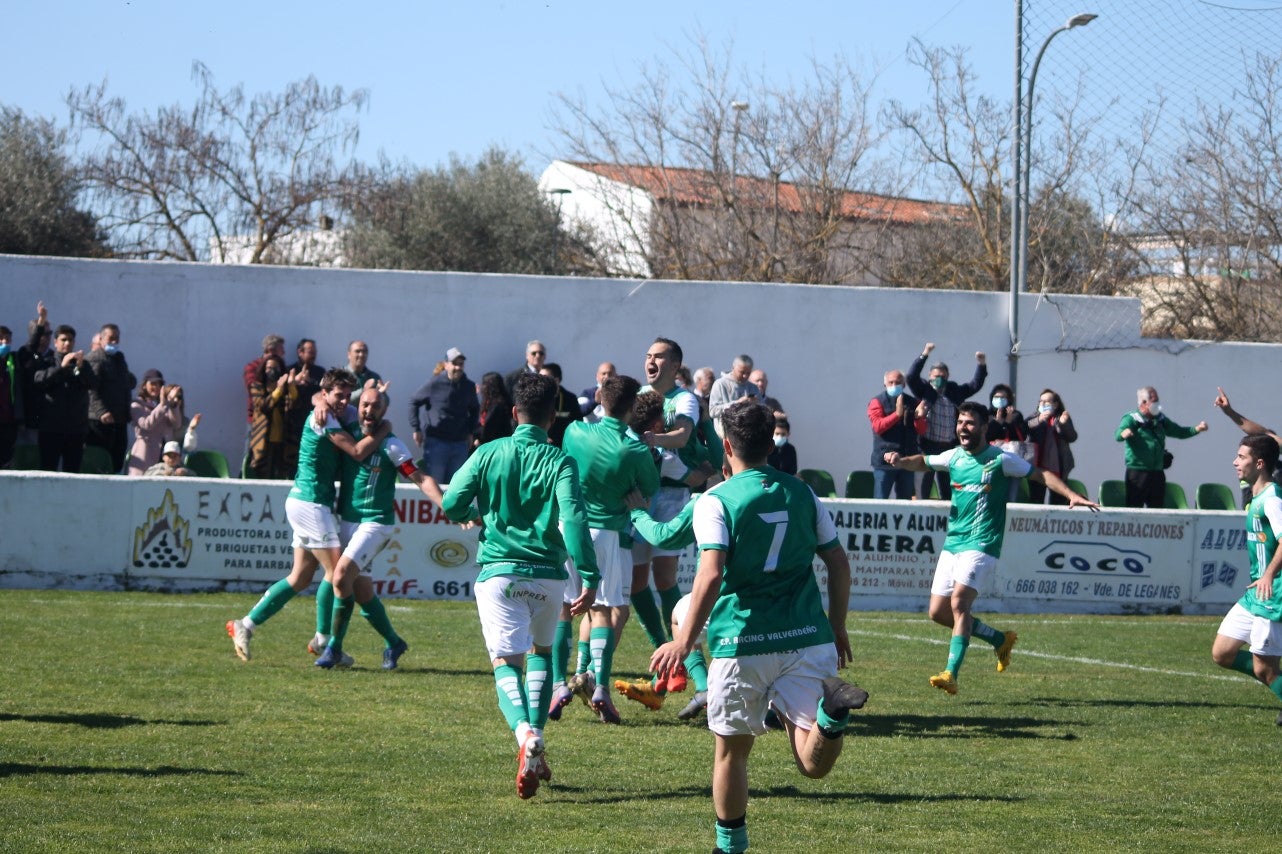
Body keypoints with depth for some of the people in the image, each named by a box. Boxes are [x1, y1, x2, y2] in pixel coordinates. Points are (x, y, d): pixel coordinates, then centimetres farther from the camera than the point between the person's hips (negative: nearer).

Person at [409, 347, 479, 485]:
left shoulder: (469, 386, 4)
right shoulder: (435, 384, -7)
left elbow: (474, 409, 22)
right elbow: (413, 403, 2)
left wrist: (470, 432, 14)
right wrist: (416, 429, -2)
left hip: (460, 443, 4)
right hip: (436, 441, -4)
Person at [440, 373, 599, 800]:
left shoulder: (489, 453, 2)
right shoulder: (559, 461, -3)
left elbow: (451, 505, 1)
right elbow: (573, 518, -15)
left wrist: (476, 514, 24)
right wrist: (590, 578, -17)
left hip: (498, 571, 0)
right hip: (546, 574, 1)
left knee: (506, 663, -4)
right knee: (541, 653, 23)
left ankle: (526, 733, -33)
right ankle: (535, 742, 11)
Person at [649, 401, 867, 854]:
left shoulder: (715, 501, -4)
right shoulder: (802, 493, 10)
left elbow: (711, 574, -16)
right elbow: (839, 564, 12)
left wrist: (685, 641, -12)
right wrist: (837, 629, 24)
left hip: (741, 644, -2)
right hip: (806, 640, 2)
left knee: (732, 751, 16)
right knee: (814, 764, -6)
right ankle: (831, 709, -36)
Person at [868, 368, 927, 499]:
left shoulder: (913, 403, 11)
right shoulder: (877, 402, 1)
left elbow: (922, 431, 9)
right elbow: (878, 426, -13)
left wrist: (919, 418, -12)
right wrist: (897, 414, -22)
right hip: (885, 459, -4)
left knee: (905, 502, 10)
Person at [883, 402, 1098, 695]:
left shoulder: (1000, 459, -6)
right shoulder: (954, 457, 10)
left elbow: (1041, 474, -2)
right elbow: (923, 462, 26)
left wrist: (1072, 495, -16)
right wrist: (900, 460, 5)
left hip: (981, 544, -7)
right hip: (952, 543, 7)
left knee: (959, 601, -24)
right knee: (938, 612, 4)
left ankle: (951, 674, -26)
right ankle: (1001, 640, 23)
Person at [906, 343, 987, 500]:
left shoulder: (954, 391, 13)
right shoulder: (924, 390, 2)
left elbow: (975, 385, 17)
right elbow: (912, 376, -12)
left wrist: (981, 365, 3)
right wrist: (924, 355, -20)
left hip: (949, 446, 4)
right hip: (928, 445, -4)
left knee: (945, 483, 11)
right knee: (926, 479, -4)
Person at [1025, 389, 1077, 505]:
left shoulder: (1062, 418, 13)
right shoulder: (1034, 419, 15)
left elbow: (1072, 437, -1)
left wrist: (1063, 424, -19)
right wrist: (1039, 420, -21)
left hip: (1057, 468, 0)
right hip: (1038, 465, 0)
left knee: (1057, 500, 0)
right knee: (1036, 499, -5)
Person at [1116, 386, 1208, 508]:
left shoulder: (1160, 420, 14)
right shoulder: (1131, 419, -5)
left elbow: (1179, 432, 24)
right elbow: (1118, 435, -23)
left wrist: (1197, 429, 7)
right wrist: (1123, 434, -47)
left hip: (1157, 473, 6)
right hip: (1137, 471, -6)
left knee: (1158, 506, 11)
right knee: (1134, 508, -9)